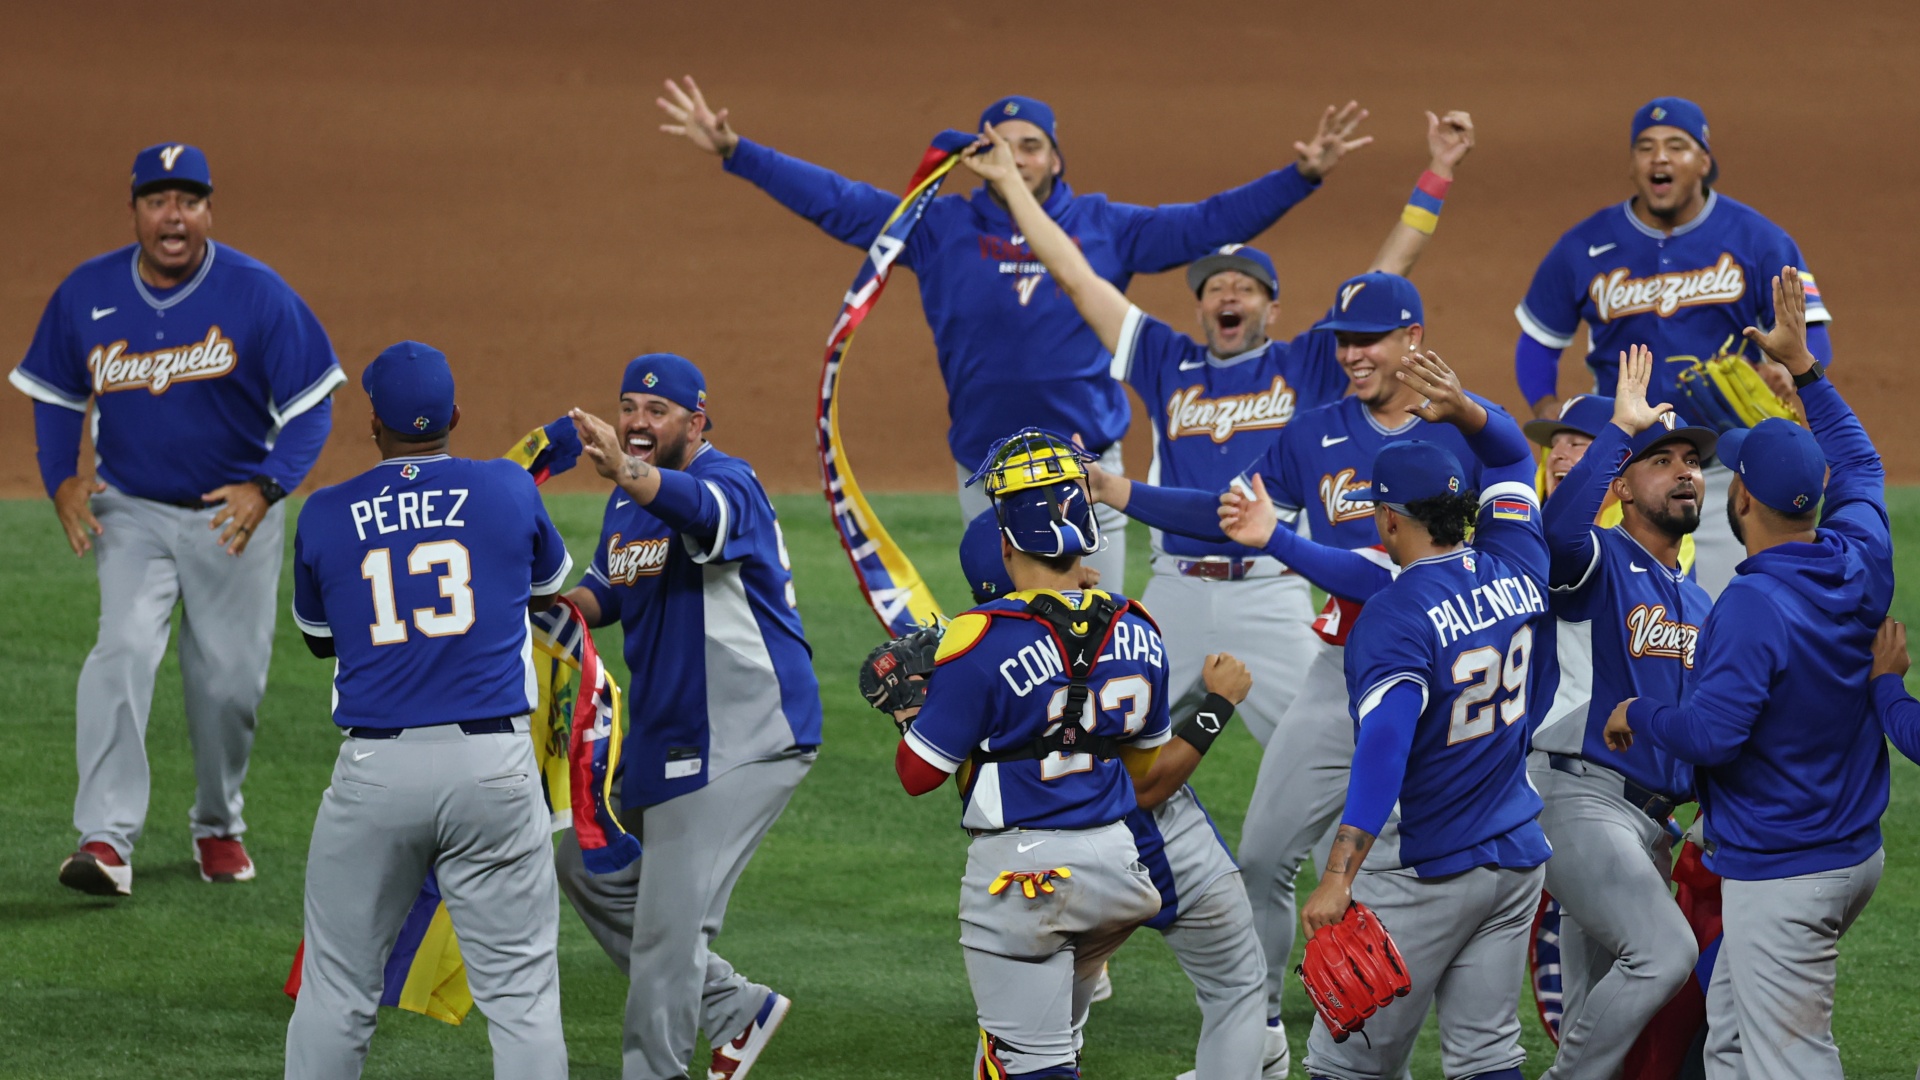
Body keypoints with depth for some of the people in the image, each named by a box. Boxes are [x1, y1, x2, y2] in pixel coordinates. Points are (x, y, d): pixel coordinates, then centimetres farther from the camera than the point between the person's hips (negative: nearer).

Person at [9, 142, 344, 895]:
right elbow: (54, 394, 10)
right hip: (131, 509, 0)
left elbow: (310, 404, -9)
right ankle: (106, 840, -28)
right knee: (125, 647, -20)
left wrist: (266, 488, -24)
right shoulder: (87, 295, -5)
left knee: (229, 678, 5)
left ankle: (218, 826, 31)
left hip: (235, 516, 0)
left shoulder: (258, 295, -12)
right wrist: (61, 480, -6)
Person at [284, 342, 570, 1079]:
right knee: (521, 991, 1)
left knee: (337, 990, 9)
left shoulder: (326, 515, 3)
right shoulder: (507, 491, 2)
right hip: (493, 765, 0)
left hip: (375, 769, 1)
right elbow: (549, 587, 22)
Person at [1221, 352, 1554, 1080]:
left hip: (1429, 875, -7)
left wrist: (1338, 877, -30)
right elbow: (1511, 454, 22)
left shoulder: (1395, 617, -17)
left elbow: (1383, 750, -27)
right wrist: (1465, 412, 2)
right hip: (1519, 861, 7)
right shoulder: (1514, 570, 4)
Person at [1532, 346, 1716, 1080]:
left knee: (1607, 1002, 9)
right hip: (1577, 795, -8)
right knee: (1663, 951, -25)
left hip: (1654, 819, 9)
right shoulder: (1599, 563, -3)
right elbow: (1560, 527, -28)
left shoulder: (1698, 603, 21)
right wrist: (1620, 428, -24)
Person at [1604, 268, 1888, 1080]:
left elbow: (1712, 733, -26)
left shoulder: (1755, 606, -23)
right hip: (1855, 852, 9)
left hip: (1782, 875, -9)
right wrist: (1802, 365, 28)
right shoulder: (1860, 563, 2)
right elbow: (1858, 465, 22)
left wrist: (1638, 715, -6)